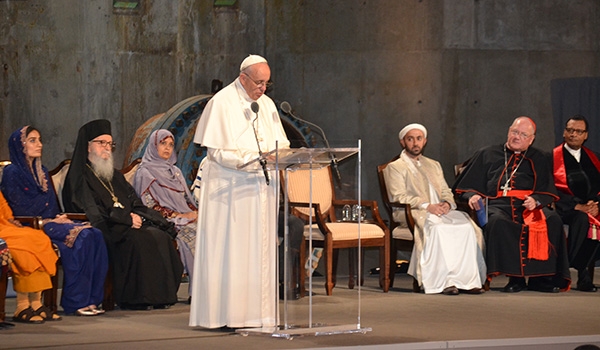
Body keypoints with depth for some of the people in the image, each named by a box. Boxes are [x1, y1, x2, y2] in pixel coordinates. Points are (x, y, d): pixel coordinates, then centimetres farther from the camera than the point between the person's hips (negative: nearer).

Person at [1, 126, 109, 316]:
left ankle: (90, 298, -23)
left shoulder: (42, 171, 21)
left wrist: (59, 217, -2)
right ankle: (76, 302, -27)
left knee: (95, 235, -19)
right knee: (81, 236, -29)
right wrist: (50, 221, -12)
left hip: (51, 222, 7)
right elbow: (20, 210, -10)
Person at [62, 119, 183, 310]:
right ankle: (134, 298, -30)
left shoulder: (115, 175, 28)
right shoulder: (80, 176, 3)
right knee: (138, 240, -34)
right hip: (102, 230, -7)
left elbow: (134, 202, 20)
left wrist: (136, 216, -5)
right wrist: (126, 218, -16)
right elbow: (91, 211, -11)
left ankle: (159, 295, -22)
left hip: (128, 225, 7)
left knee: (160, 235, -21)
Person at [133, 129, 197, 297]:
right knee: (193, 235, -32)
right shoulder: (145, 173, 2)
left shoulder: (175, 171, 25)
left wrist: (194, 212, 0)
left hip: (186, 219, 6)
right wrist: (178, 216, -13)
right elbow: (149, 207, -7)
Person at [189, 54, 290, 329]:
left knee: (260, 251, 4)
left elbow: (280, 144, 16)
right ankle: (224, 314, -5)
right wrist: (249, 158, -22)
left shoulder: (266, 105, 15)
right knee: (229, 252, -7)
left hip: (261, 188, 7)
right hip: (230, 190, -6)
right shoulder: (221, 103, -6)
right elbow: (216, 150, -12)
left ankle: (255, 311, 6)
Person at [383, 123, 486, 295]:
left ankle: (469, 280, -30)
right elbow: (399, 197, -4)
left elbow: (446, 192, 23)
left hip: (441, 210, 5)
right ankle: (443, 281, -39)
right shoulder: (395, 167, 11)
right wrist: (426, 206, -16)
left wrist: (447, 203, -3)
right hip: (415, 214, -5)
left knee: (466, 226, -26)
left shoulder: (434, 165, 30)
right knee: (437, 228, -38)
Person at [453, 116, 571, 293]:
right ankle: (515, 278, -33)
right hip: (496, 204, -1)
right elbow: (466, 186, 18)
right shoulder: (487, 155, 21)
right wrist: (472, 195, -5)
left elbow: (548, 191, 11)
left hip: (528, 205, 1)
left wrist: (536, 200, -11)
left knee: (553, 221, -31)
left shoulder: (538, 159, 22)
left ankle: (542, 278, -27)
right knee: (497, 222, -38)